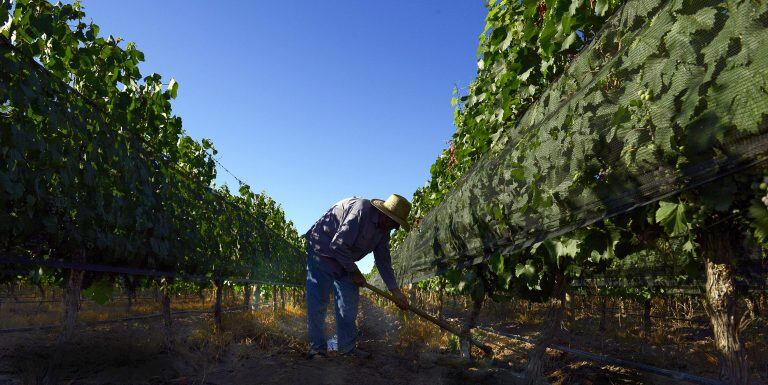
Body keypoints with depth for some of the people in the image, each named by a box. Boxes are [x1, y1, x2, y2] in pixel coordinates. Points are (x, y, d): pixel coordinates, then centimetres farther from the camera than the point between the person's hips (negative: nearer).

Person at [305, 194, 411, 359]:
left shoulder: (383, 230, -1)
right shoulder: (361, 211, -29)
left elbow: (384, 261, 6)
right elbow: (338, 245, -29)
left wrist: (396, 291, 1)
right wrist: (354, 271, -17)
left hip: (344, 260, 9)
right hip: (322, 250, -9)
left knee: (349, 302, 4)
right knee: (317, 301, -10)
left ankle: (348, 346, 11)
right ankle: (316, 348, -1)